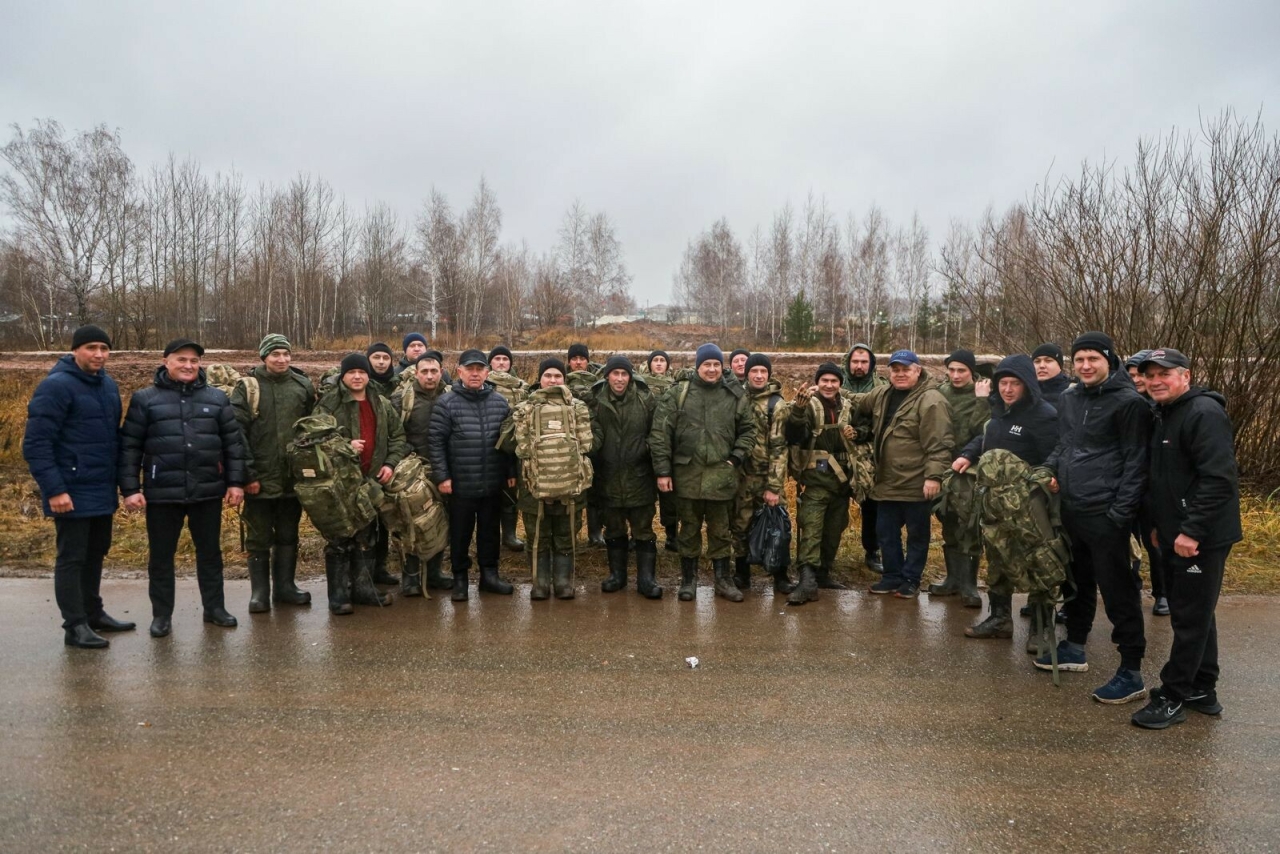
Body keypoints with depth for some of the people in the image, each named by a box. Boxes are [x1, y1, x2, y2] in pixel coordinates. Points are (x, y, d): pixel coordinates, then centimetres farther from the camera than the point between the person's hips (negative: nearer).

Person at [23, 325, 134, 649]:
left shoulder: (108, 384, 10)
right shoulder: (56, 386, -13)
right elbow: (35, 443, -17)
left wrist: (118, 483, 15)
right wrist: (54, 489, -20)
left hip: (102, 491, 7)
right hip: (73, 492, -7)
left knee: (95, 555, 17)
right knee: (71, 558, 1)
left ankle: (93, 613, 29)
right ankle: (75, 626, 8)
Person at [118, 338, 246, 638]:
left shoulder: (217, 398, 5)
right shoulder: (145, 398, 0)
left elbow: (233, 443, 7)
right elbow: (129, 447, 0)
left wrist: (236, 482, 2)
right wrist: (130, 489, -6)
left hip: (208, 491, 2)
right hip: (162, 493, -1)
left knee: (210, 552, 12)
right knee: (161, 556, 9)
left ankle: (215, 607, 24)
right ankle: (161, 614, 22)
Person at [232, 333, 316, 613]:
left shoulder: (304, 386, 5)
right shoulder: (247, 388, -3)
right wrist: (248, 474, -12)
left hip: (293, 477, 3)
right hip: (260, 478, -3)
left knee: (288, 535, 13)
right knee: (259, 538, 7)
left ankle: (285, 585, 25)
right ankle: (259, 592, 15)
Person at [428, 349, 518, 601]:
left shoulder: (500, 402, 5)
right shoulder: (446, 404, -6)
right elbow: (435, 441, -6)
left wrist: (511, 472, 7)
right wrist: (441, 476, -10)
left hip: (493, 484, 3)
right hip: (461, 484, -3)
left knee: (490, 530, 14)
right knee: (460, 532, 8)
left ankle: (489, 573, 28)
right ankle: (460, 578, 22)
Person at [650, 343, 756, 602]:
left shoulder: (735, 396, 5)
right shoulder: (678, 393, 0)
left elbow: (748, 430, 13)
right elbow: (660, 433, -2)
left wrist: (736, 458, 0)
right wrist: (662, 471, -6)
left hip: (721, 474, 1)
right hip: (687, 473, -1)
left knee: (720, 530, 10)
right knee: (689, 528, 11)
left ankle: (723, 579, 24)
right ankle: (688, 579, 24)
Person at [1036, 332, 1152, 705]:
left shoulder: (1128, 402, -9)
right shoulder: (1068, 399, 12)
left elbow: (1135, 461, -11)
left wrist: (1122, 512, -15)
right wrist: (1050, 469, 3)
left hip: (1106, 514, -7)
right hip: (1071, 509, 8)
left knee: (1117, 591, -2)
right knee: (1077, 583, 20)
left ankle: (1131, 673, 7)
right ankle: (1074, 648, 34)